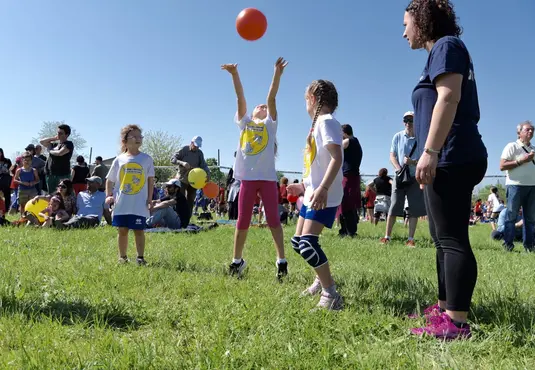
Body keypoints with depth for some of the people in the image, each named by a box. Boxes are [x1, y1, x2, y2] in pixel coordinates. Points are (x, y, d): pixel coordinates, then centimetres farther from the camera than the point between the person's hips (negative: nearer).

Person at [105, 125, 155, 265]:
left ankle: (140, 257, 12)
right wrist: (109, 195, 0)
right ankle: (122, 257, 20)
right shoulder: (119, 160, 5)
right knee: (122, 230, 7)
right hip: (121, 204, 1)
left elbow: (151, 180, 4)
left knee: (139, 231, 2)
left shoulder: (146, 159, 2)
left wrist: (149, 199, -1)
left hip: (139, 204, -1)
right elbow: (110, 180, 12)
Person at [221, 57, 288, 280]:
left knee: (273, 220, 1)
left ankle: (281, 260, 7)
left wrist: (277, 73, -11)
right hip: (248, 178, 2)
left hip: (268, 177, -2)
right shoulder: (244, 123, 15)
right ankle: (237, 260, 16)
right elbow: (240, 97, 5)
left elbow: (272, 98, -1)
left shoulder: (270, 124, 10)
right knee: (242, 221, 6)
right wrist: (234, 74, -3)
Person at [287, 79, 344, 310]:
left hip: (324, 196, -10)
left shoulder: (326, 121, -11)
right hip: (312, 194, 10)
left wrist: (323, 189, -33)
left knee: (308, 244, -20)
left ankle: (331, 295, -10)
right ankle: (322, 279, 33)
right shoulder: (318, 124, 19)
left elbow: (337, 158, -24)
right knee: (297, 242, 15)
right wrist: (303, 186, 27)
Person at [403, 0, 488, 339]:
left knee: (452, 240, -12)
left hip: (452, 159, -11)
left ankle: (457, 322, -9)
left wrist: (430, 152, -23)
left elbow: (449, 98, -18)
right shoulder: (443, 51, 26)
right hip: (453, 160, 11)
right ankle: (445, 308, 19)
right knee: (444, 238, 12)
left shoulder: (446, 45, -3)